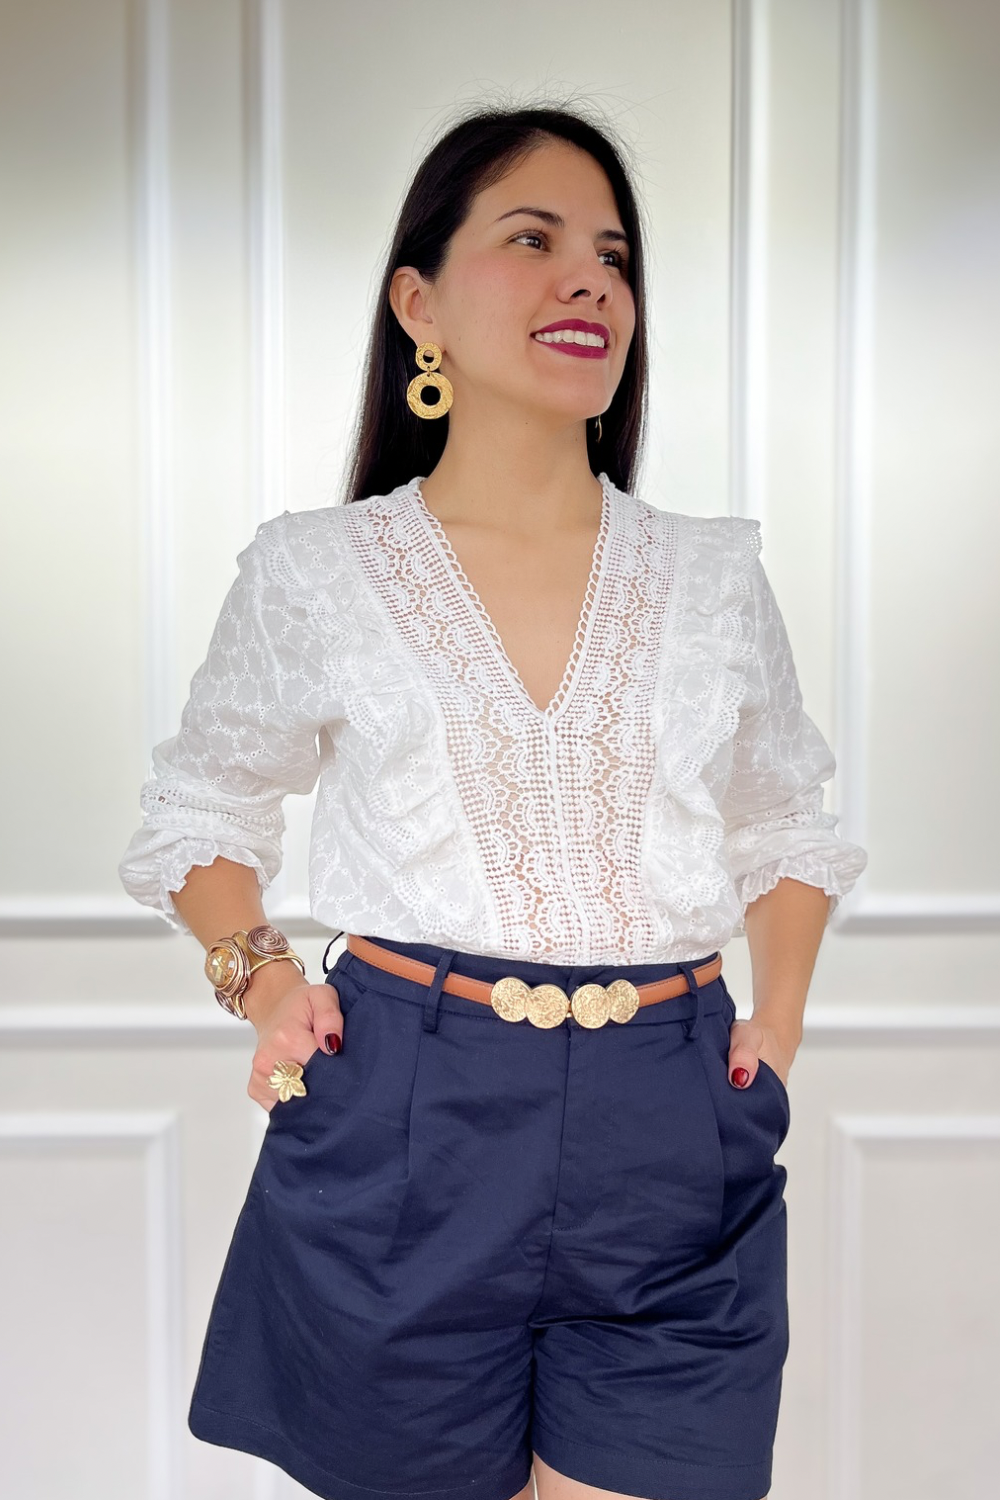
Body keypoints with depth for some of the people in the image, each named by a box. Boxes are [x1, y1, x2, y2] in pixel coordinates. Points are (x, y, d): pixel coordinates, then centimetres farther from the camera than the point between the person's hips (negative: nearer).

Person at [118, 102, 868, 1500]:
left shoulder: (716, 574, 8)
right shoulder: (315, 571, 2)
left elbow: (789, 829, 19)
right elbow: (199, 813, 14)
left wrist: (778, 1019, 5)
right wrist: (260, 979, -2)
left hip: (671, 1143, 2)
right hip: (403, 1129, -1)